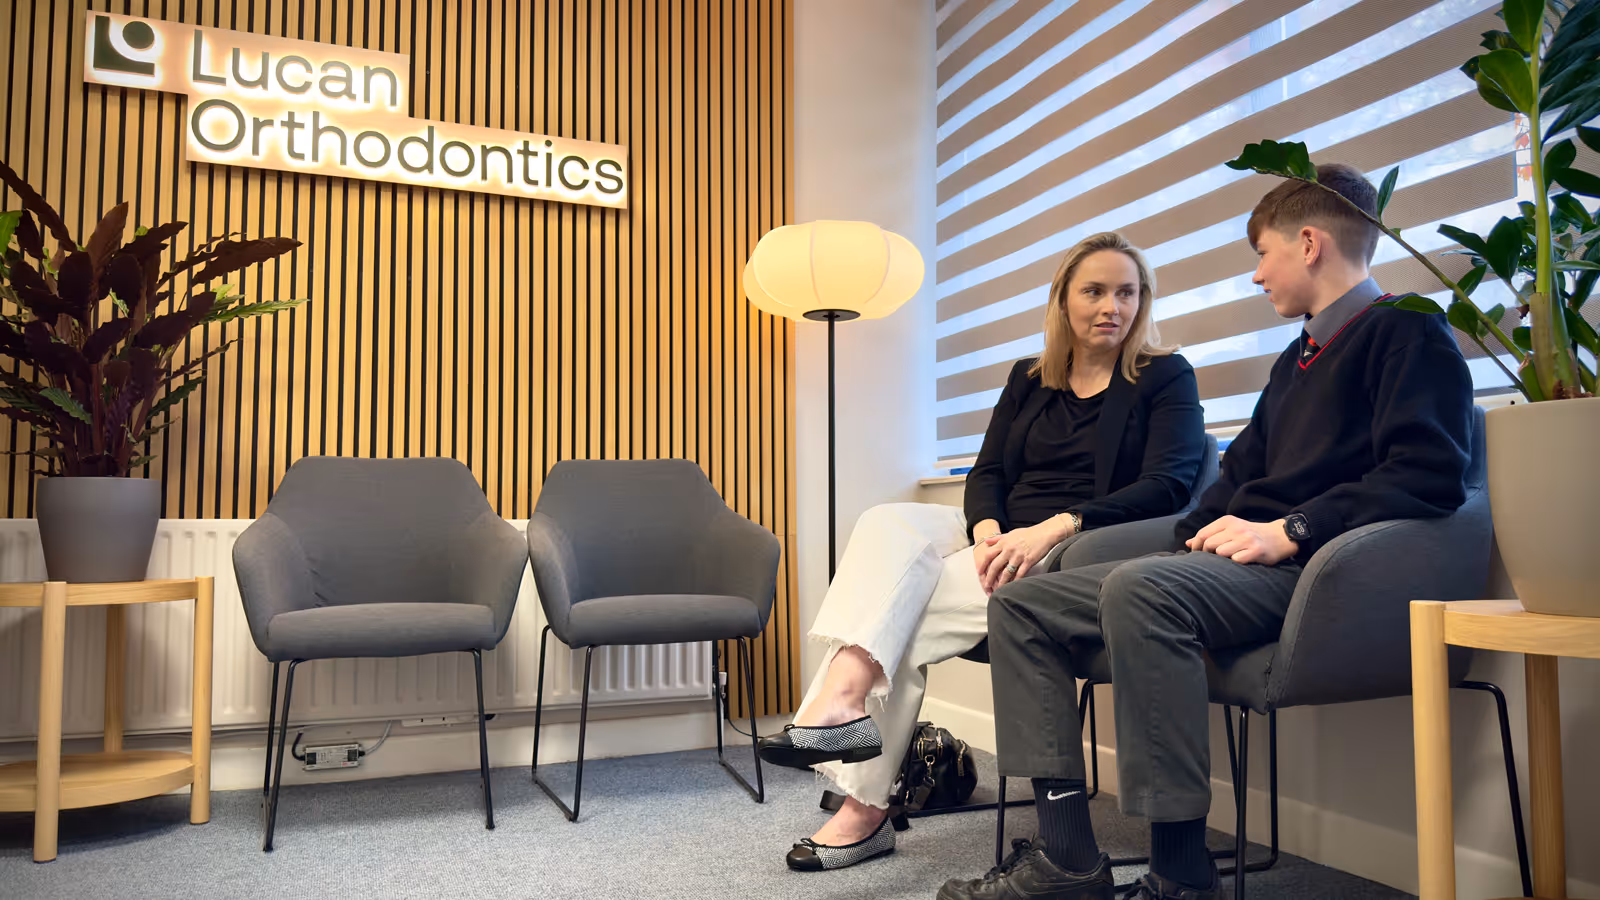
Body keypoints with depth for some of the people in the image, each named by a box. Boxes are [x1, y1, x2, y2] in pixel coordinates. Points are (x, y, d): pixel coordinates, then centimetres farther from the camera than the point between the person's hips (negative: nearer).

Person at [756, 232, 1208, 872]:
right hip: (1004, 542, 5)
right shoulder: (1029, 380, 18)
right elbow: (986, 473, 11)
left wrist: (1054, 528, -23)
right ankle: (843, 697, -35)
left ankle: (867, 804, -21)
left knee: (900, 605, -24)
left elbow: (1168, 485, -11)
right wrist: (987, 530, -14)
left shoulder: (1165, 378, 4)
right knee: (889, 523, -23)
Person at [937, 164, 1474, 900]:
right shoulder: (1297, 359, 28)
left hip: (1308, 566, -9)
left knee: (1139, 589, -38)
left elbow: (1430, 474, -15)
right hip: (1229, 561, 9)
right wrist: (1198, 536, 7)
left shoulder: (1408, 333, 1)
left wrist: (1290, 530, -21)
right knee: (1019, 604, 0)